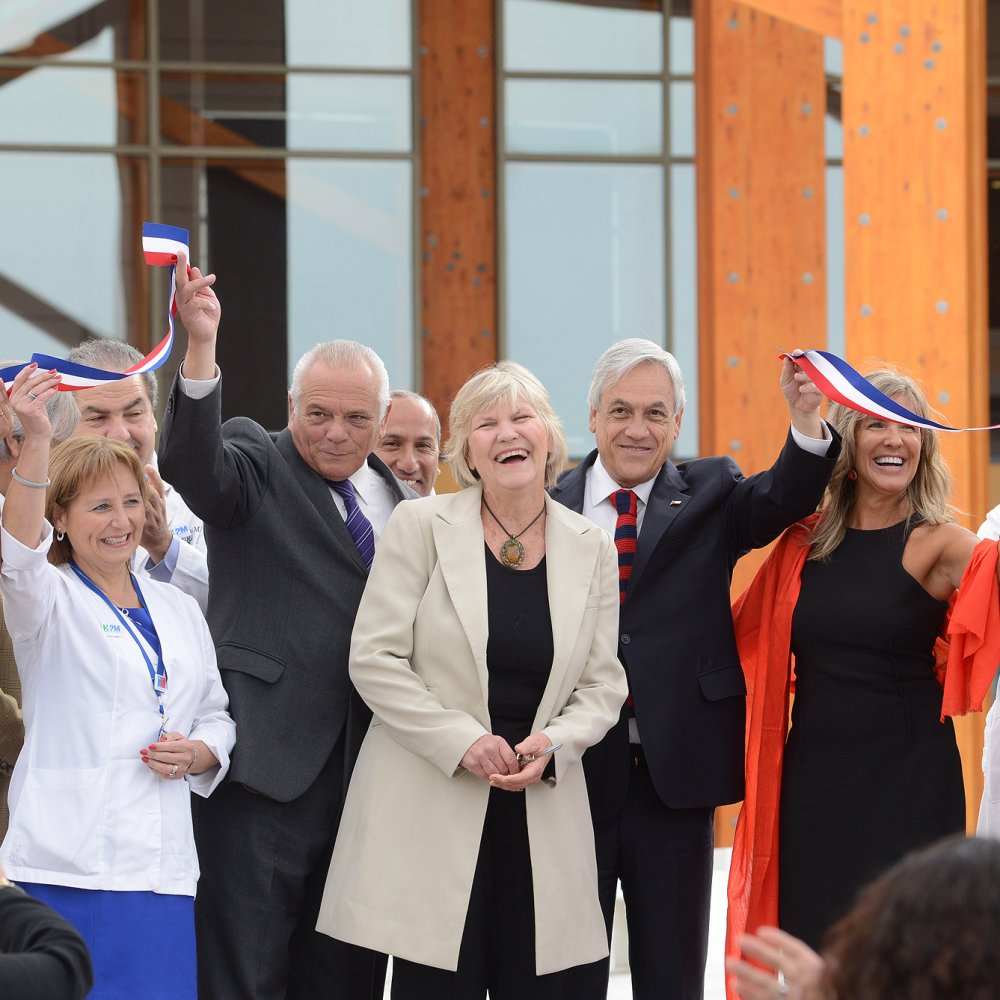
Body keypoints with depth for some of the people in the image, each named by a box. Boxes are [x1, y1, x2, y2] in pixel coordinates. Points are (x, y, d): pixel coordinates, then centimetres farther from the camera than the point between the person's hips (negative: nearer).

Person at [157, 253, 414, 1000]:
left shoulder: (398, 500, 16)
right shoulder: (255, 466, -1)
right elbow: (190, 461, -23)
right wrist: (201, 349, -39)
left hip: (366, 764, 6)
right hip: (268, 762, -6)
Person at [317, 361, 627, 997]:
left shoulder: (591, 550, 9)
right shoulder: (422, 526, 0)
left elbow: (602, 687, 10)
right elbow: (374, 659, -4)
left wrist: (553, 742, -11)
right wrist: (463, 741, -14)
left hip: (543, 812, 3)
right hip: (431, 811, -3)